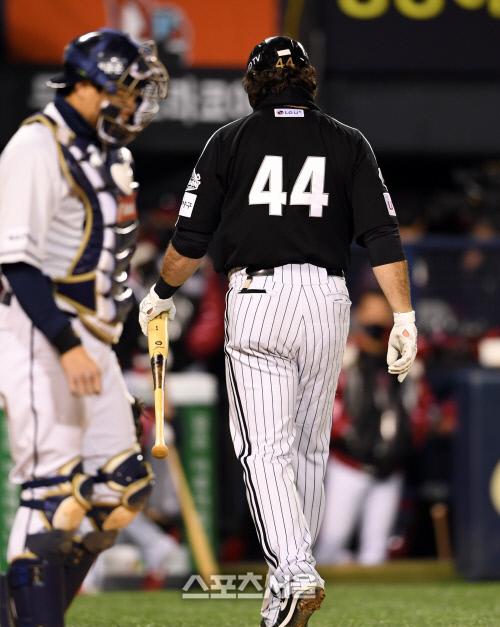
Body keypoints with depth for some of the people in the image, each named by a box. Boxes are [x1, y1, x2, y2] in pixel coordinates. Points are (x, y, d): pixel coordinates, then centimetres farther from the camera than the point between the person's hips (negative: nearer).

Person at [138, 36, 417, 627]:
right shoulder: (349, 143, 8)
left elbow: (191, 241, 2)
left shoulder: (230, 140, 3)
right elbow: (382, 236, -1)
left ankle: (293, 573, -25)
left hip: (255, 298, -2)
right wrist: (404, 318, -3)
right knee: (309, 447, 14)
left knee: (265, 448, -6)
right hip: (328, 301, 3)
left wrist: (161, 294, 18)